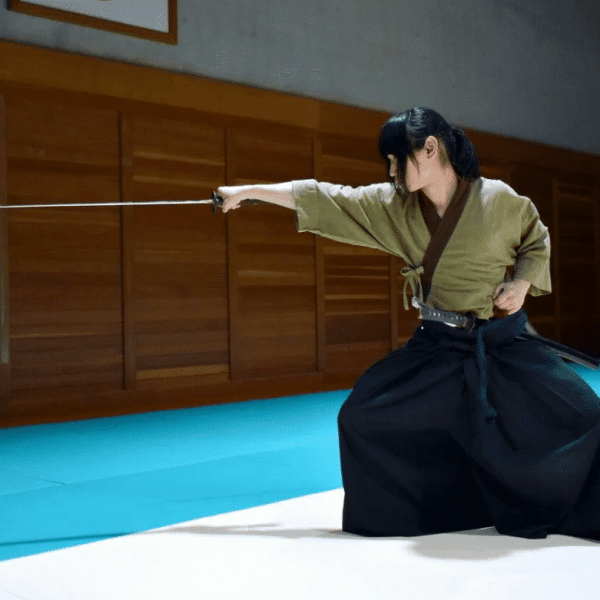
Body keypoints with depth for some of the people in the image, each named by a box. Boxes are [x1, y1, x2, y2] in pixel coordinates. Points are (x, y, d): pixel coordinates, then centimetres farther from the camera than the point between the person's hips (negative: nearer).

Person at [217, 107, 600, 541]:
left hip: (501, 345, -3)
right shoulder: (393, 205, -3)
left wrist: (521, 284, -13)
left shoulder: (497, 198, -11)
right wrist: (249, 191, -1)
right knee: (363, 417, -2)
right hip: (436, 346, 3)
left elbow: (537, 242, 6)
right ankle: (402, 510, 20)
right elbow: (325, 199, -2)